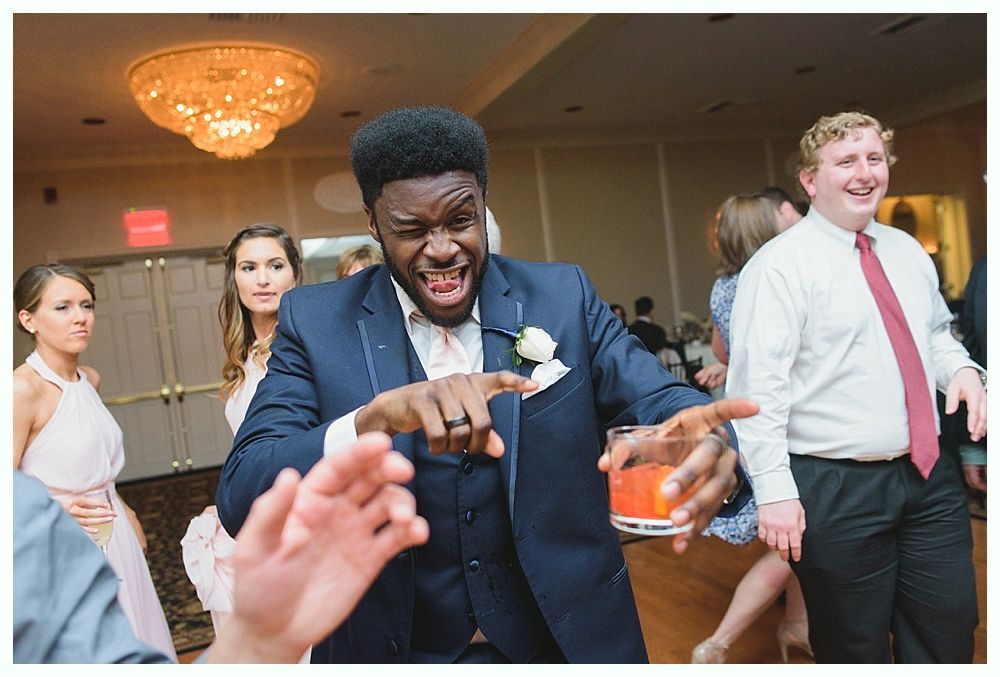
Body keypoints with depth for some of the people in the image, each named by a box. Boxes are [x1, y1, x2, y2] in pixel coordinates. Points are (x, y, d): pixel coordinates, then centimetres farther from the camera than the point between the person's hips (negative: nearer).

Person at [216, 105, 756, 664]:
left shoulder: (564, 298, -8)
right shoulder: (315, 322, -10)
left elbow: (656, 399, -15)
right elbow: (241, 497, -19)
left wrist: (704, 439, -39)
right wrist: (376, 418, -37)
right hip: (396, 651, 0)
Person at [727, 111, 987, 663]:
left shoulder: (908, 252, 11)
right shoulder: (780, 266, -13)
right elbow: (758, 388, -18)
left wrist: (961, 369, 1)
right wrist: (775, 492, -21)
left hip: (930, 474, 7)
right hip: (836, 489, -6)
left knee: (950, 634, 17)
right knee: (855, 648, 11)